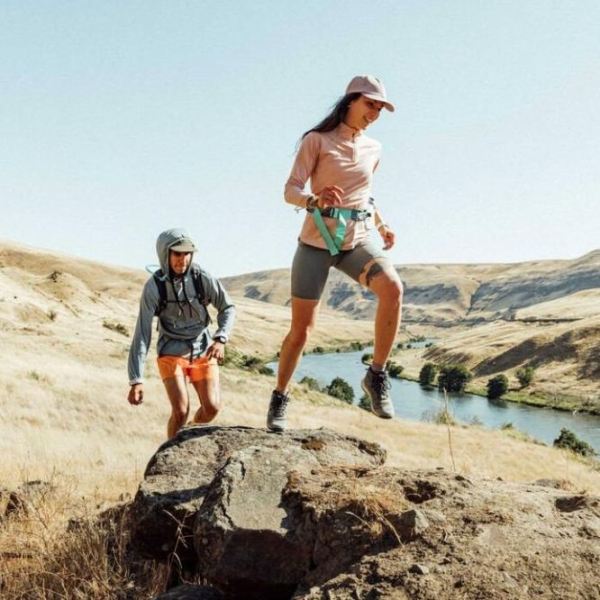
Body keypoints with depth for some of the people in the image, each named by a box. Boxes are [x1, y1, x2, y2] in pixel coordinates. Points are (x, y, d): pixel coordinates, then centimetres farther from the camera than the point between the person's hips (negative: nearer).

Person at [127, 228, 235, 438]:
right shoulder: (154, 287, -18)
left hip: (203, 352, 2)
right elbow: (142, 334, -18)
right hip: (172, 353, -2)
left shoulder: (203, 278, -13)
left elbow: (228, 308, 0)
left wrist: (220, 339, -19)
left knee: (212, 407, -9)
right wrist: (136, 380, -23)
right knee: (181, 410, -17)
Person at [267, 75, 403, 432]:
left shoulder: (373, 149, 10)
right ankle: (280, 398, 21)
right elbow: (290, 191, -10)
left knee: (393, 288, -28)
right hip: (317, 242, -3)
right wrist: (314, 200, -31)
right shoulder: (317, 140, -3)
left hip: (358, 241, 3)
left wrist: (382, 225, 16)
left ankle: (377, 375, -16)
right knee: (302, 328, -2)